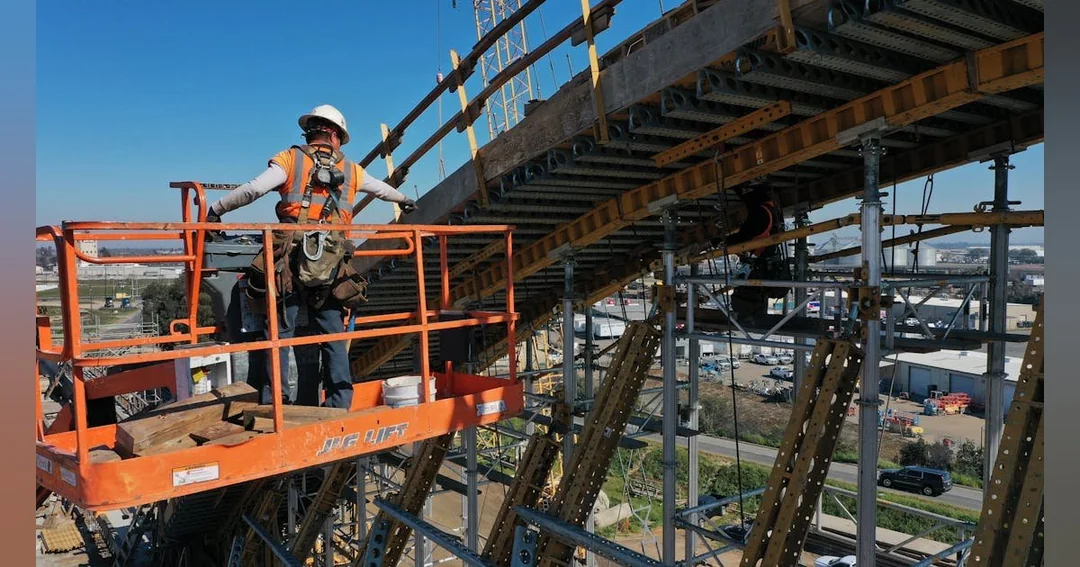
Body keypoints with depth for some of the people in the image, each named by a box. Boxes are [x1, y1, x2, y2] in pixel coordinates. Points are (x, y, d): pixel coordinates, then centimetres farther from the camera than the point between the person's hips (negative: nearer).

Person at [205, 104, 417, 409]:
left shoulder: (290, 159, 6)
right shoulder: (350, 171, 15)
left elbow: (252, 189, -8)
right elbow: (383, 189, 33)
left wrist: (216, 209, 5)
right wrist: (404, 200, 53)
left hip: (291, 268, -2)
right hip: (331, 272, 2)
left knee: (280, 334, 3)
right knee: (333, 341, 10)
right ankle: (340, 409, 12)